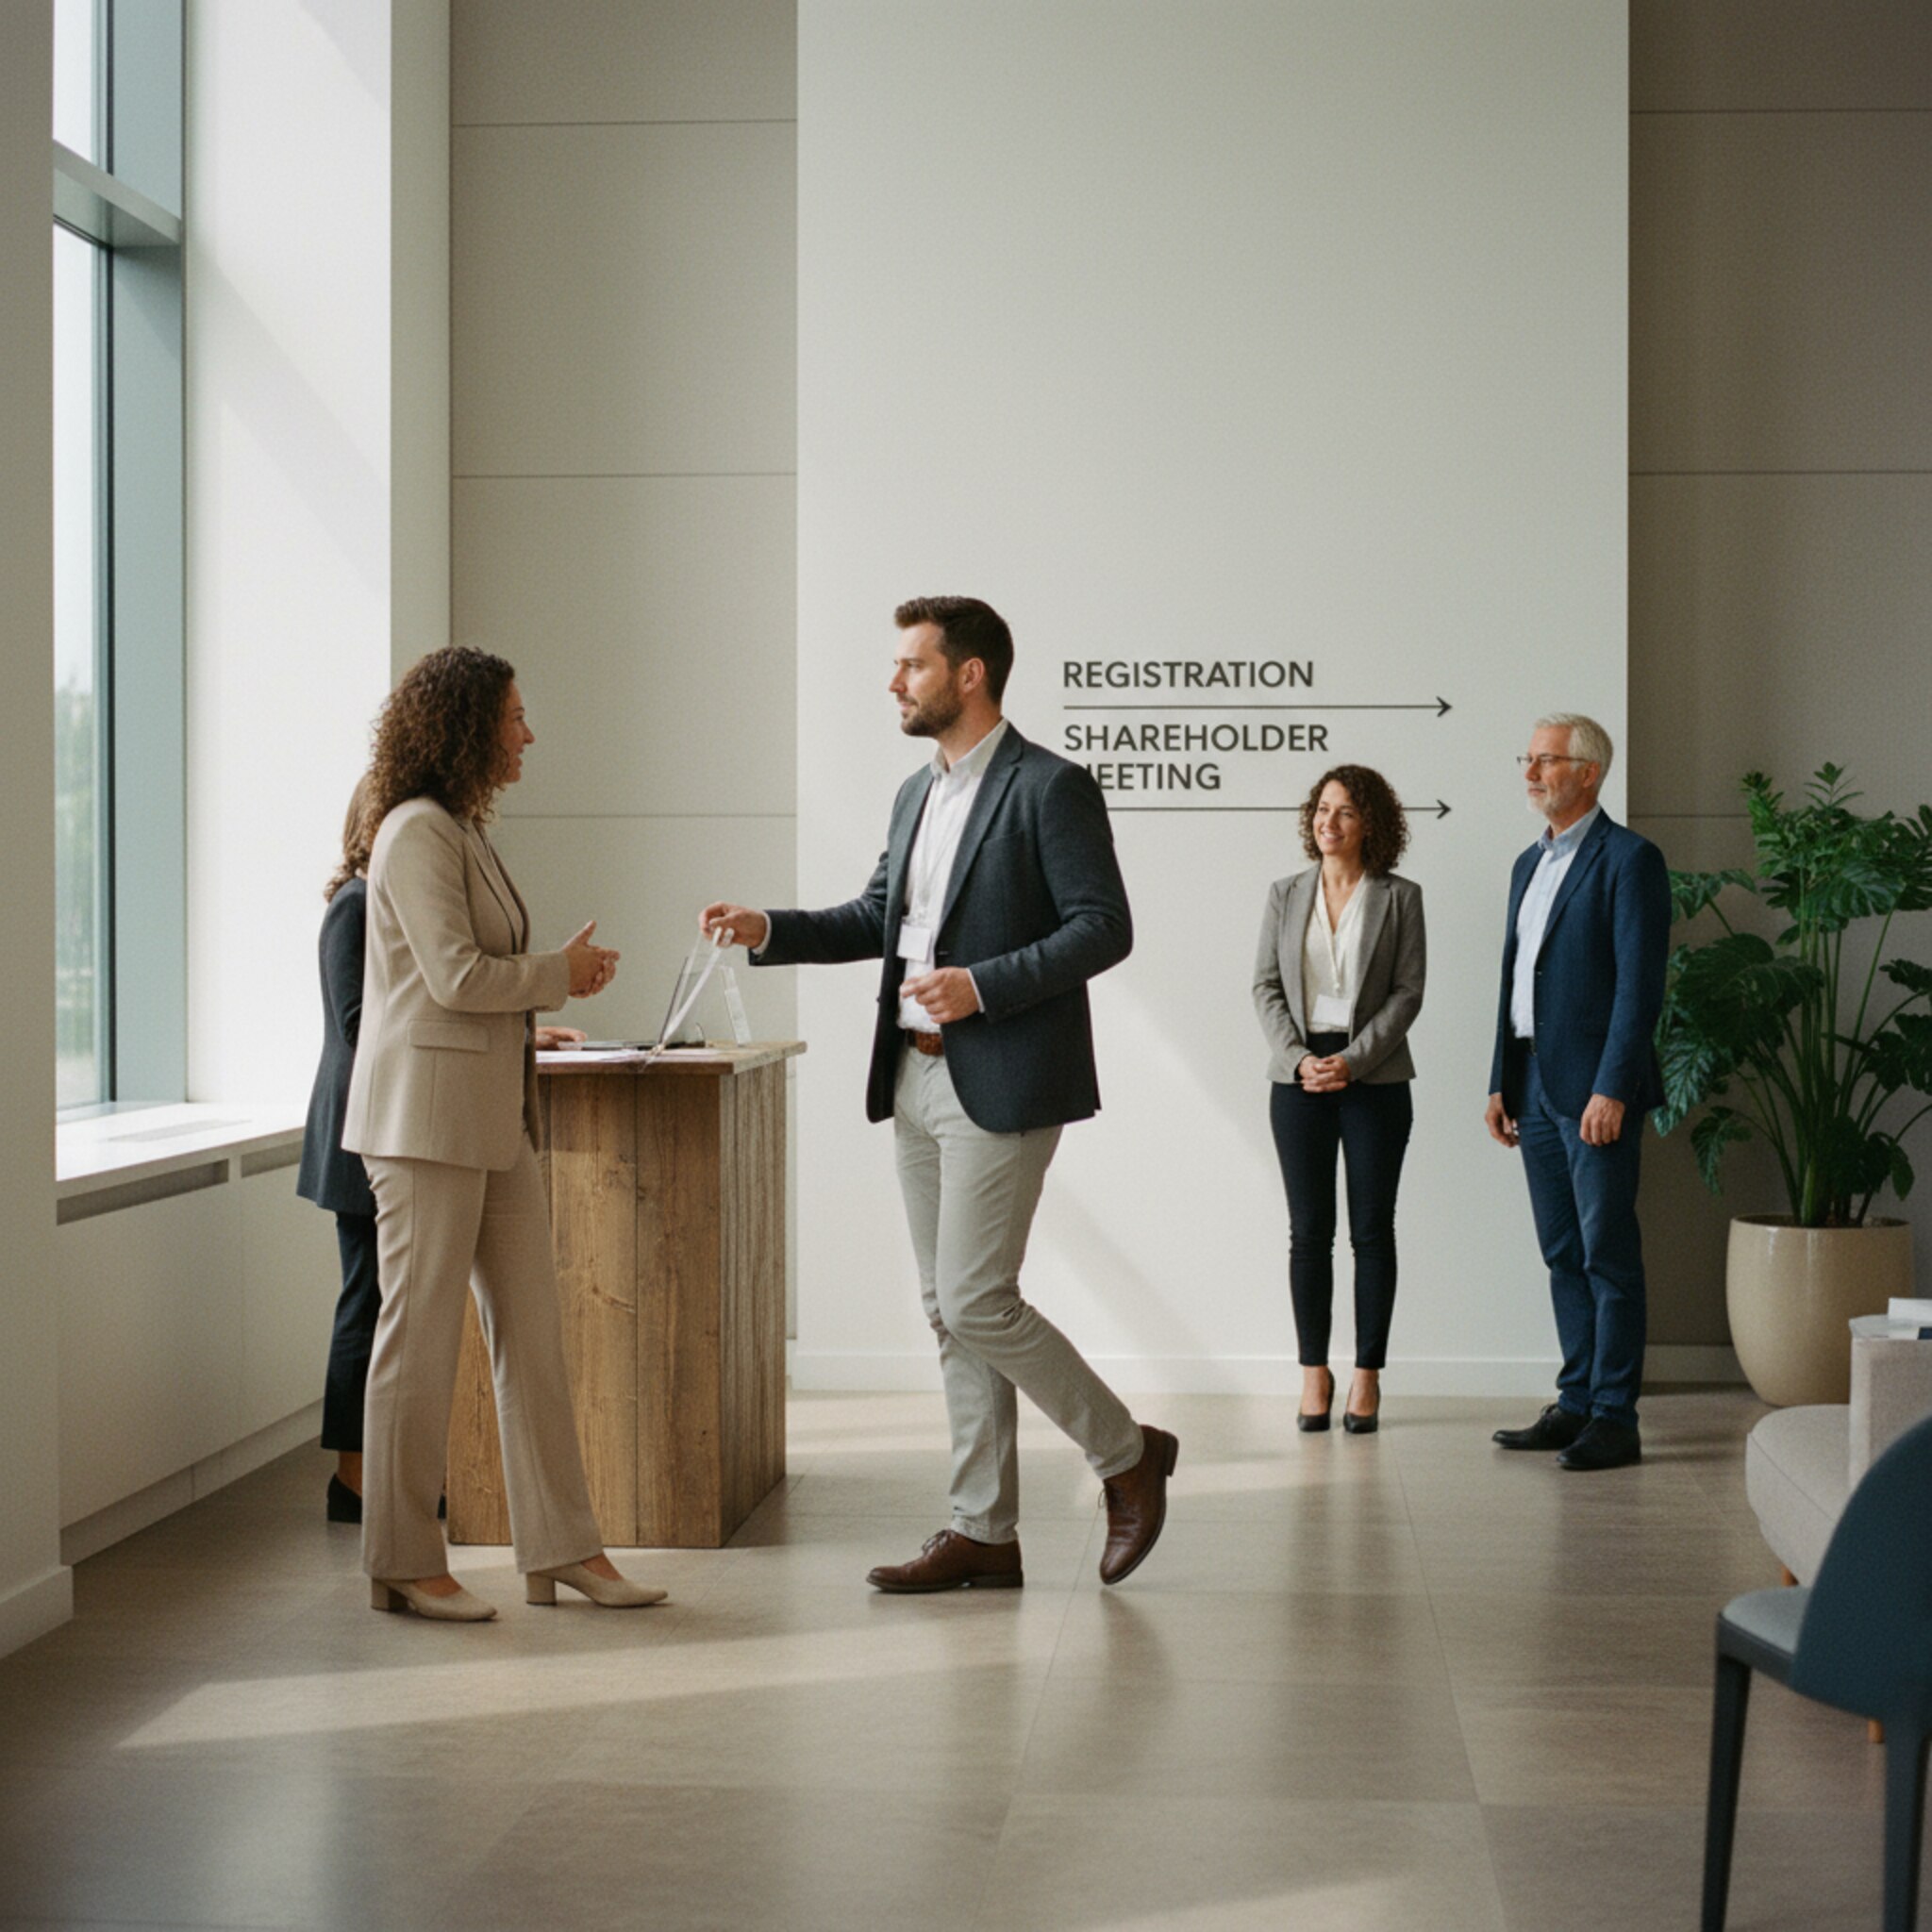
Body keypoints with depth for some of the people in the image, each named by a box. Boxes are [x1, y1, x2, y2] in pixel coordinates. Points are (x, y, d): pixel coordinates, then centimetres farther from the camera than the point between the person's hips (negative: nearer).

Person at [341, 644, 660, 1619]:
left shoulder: (462, 830, 18)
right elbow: (455, 975, -18)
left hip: (493, 1113, 10)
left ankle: (562, 1548, 14)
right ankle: (403, 1564, 8)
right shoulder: (416, 830, -12)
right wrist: (562, 974, -5)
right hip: (427, 1109, -10)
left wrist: (560, 977, 5)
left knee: (532, 1332, 8)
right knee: (421, 1338, -2)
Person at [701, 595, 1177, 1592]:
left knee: (976, 1301, -10)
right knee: (950, 1310, 9)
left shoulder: (1050, 788, -10)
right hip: (917, 1079, 9)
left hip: (1002, 1084, -9)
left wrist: (983, 984, -22)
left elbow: (1104, 927, -15)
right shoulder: (917, 794, 16)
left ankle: (1127, 1453, 10)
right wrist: (769, 930, 7)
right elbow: (876, 918, 21)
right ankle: (983, 1531, 16)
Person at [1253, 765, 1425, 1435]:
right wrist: (1299, 1058, -10)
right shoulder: (1285, 895, 9)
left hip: (1375, 1077, -2)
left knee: (1372, 1229, 2)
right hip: (1297, 1077, 2)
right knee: (1309, 1231, 2)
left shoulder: (1399, 897, 2)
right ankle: (1314, 1374, 10)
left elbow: (1407, 992, -3)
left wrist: (1353, 1060, -13)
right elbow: (1265, 986, 4)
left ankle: (1367, 1376, 9)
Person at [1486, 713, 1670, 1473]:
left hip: (1594, 1087, -8)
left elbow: (1640, 983, -14)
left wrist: (1612, 1089, -20)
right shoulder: (1529, 863, 18)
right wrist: (1501, 1083, 15)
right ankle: (1576, 1403, 19)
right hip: (1535, 1087, 8)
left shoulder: (1629, 860, -8)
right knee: (1563, 1254, 12)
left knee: (1608, 1254, -4)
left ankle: (1615, 1419, 0)